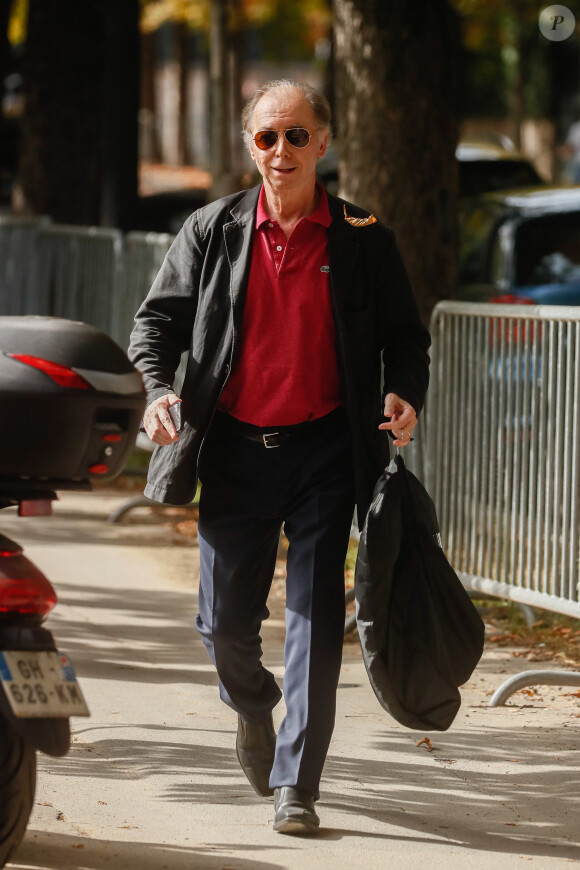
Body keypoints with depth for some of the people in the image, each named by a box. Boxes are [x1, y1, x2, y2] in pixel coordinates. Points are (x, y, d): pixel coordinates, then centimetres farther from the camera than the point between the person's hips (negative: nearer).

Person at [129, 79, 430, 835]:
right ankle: (251, 703, 42)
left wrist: (406, 394, -15)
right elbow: (159, 318, 6)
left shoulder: (364, 241, 1)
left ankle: (295, 785, -2)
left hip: (325, 453, -2)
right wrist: (159, 387, -14)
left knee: (315, 617, -6)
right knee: (225, 622, 8)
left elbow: (404, 336, 6)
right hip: (235, 452, 2)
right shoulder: (213, 232, 3)